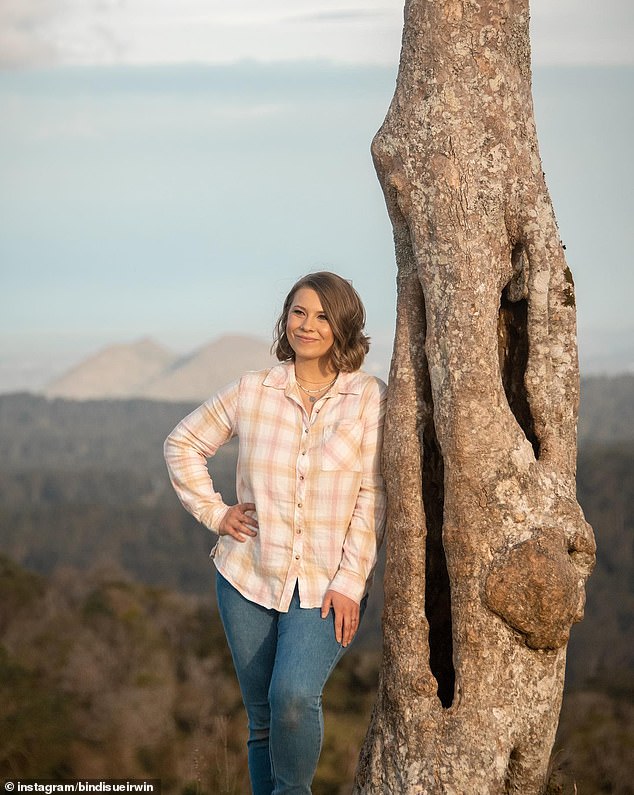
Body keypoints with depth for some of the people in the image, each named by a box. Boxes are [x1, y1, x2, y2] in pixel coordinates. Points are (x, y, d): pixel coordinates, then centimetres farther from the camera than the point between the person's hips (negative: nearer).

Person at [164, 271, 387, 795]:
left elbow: (372, 499, -5)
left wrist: (350, 582, -11)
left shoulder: (370, 399, -4)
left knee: (294, 695, -25)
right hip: (249, 576, 3)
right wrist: (212, 510, 4)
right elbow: (183, 444, 16)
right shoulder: (251, 392, 3)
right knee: (262, 718, 9)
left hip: (326, 587, -3)